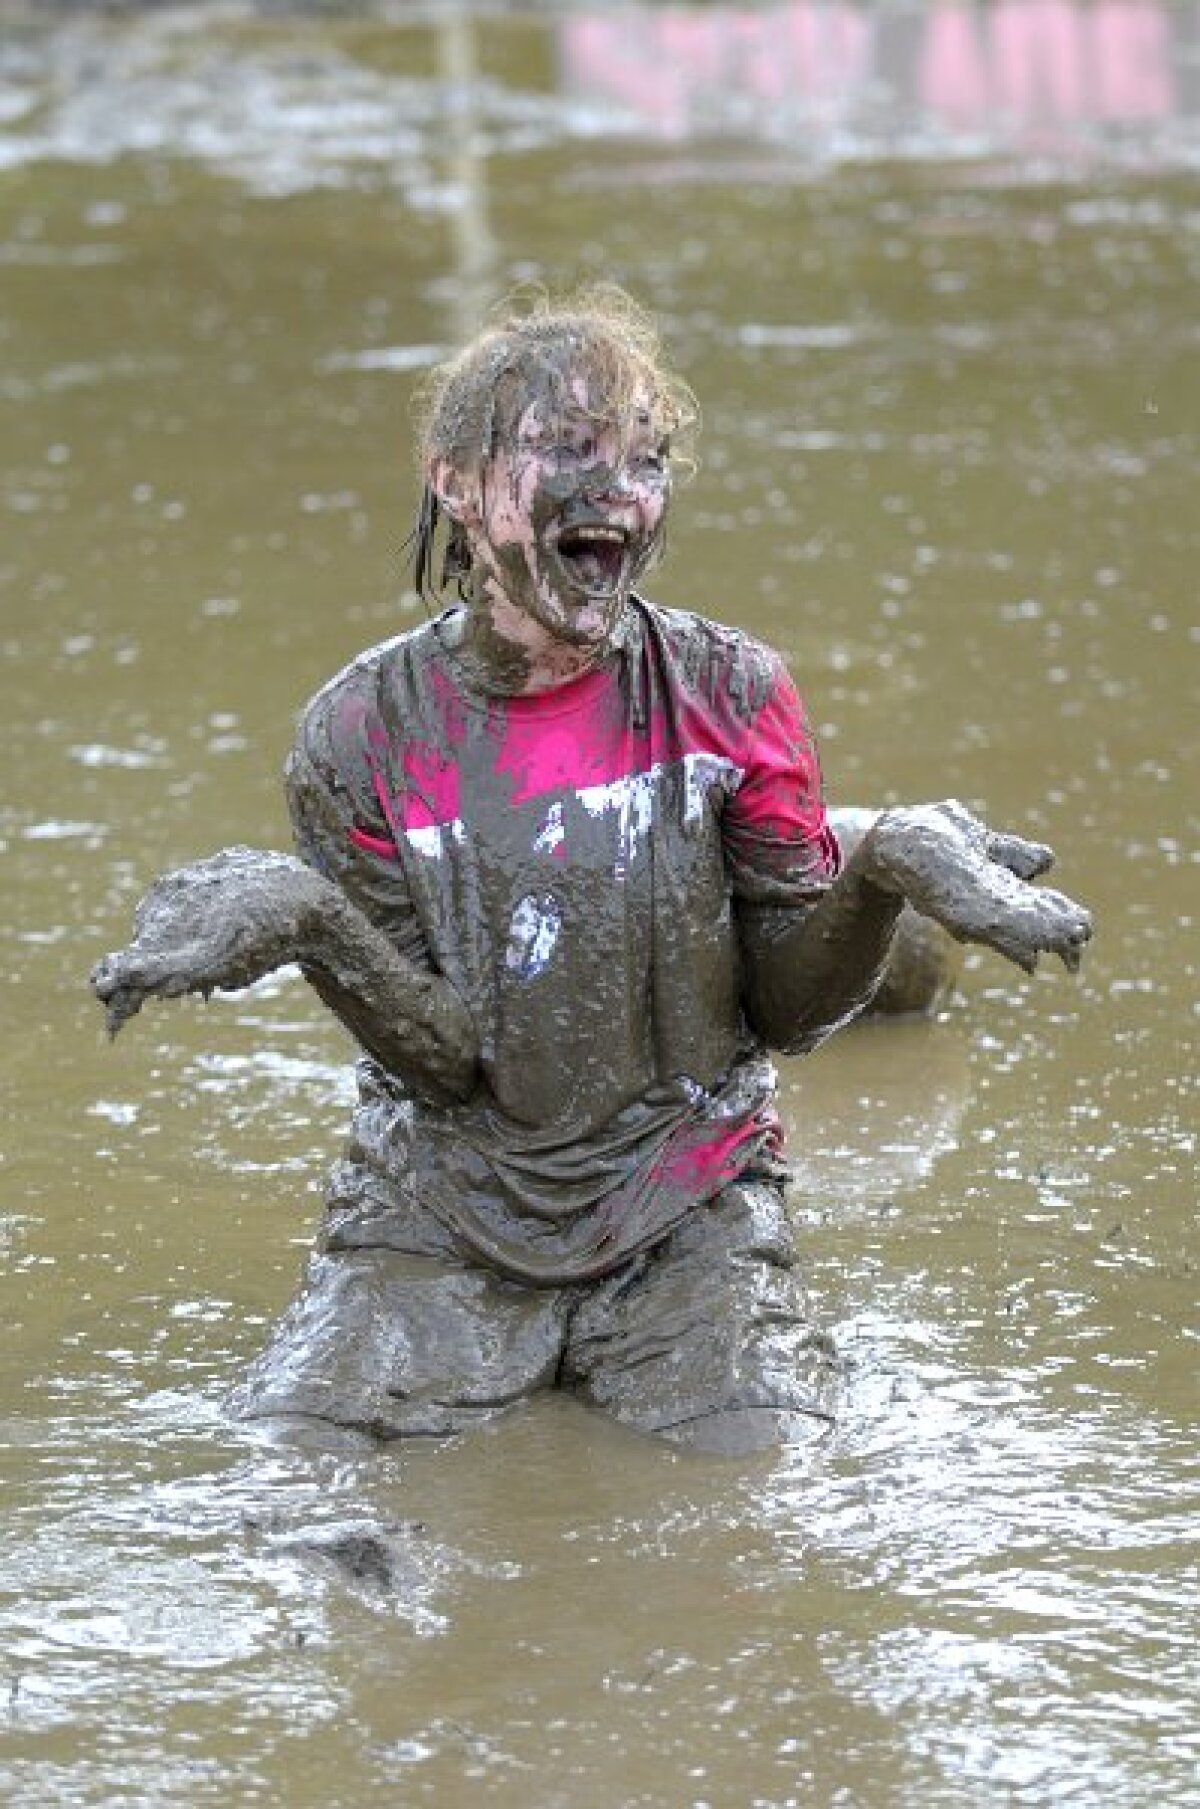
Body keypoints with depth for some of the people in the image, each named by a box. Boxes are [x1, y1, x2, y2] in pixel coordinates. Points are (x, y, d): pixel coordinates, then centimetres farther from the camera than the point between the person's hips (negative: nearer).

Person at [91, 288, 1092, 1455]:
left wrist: (882, 875, -22)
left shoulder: (729, 696, -5)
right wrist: (303, 924, -28)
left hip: (683, 1208, 0)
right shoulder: (365, 734, -7)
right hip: (446, 1214, 0)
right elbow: (442, 1060, -11)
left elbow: (787, 1008, -4)